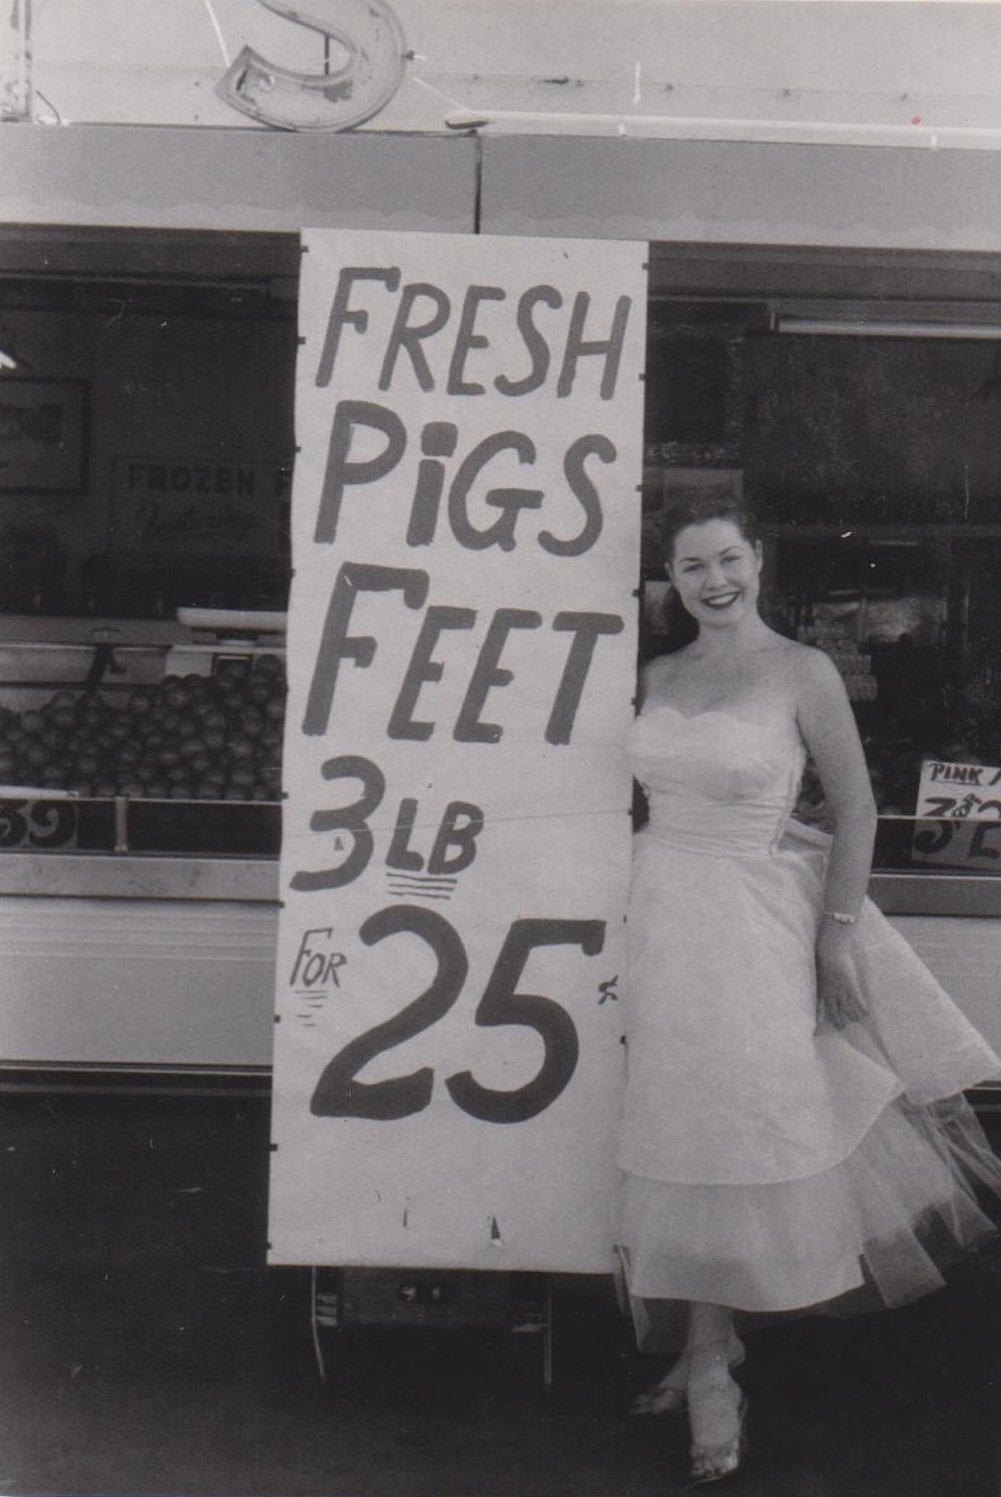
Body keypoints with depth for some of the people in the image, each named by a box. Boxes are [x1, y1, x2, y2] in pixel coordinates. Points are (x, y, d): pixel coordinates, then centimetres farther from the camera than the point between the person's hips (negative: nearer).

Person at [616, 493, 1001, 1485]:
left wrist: (839, 930, -8)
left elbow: (856, 808, -3)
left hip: (752, 918, -4)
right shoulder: (658, 677, 8)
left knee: (737, 1130, 1)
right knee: (674, 1132, 8)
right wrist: (634, 910, 12)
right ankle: (710, 1350, 26)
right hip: (657, 911, 5)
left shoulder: (802, 673, -5)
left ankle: (709, 1366, 17)